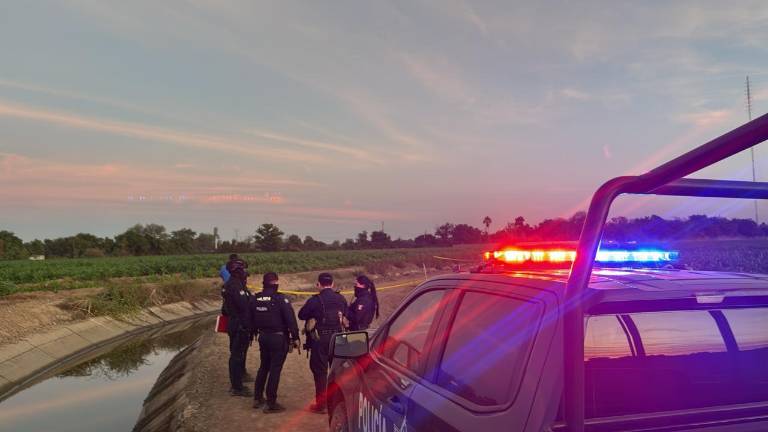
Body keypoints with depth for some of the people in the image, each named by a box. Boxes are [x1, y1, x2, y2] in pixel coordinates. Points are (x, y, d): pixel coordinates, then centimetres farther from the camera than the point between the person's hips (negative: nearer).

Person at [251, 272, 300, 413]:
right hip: (278, 338, -6)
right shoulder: (280, 299, -16)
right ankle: (271, 403, 5)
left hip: (263, 337, 6)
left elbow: (251, 318, 11)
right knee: (275, 369, 1)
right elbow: (290, 319, -17)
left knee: (263, 366, 21)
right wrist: (295, 337, -11)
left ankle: (257, 398, 28)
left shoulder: (255, 298, 2)